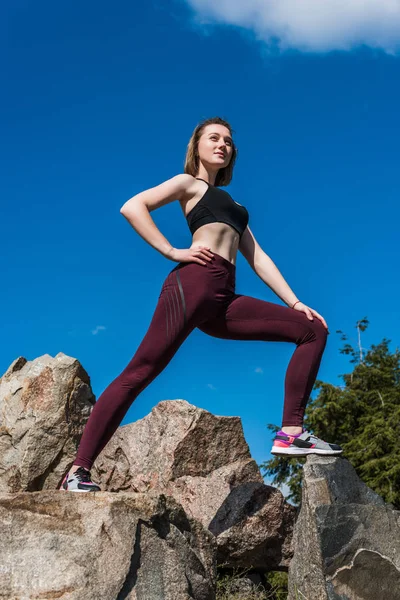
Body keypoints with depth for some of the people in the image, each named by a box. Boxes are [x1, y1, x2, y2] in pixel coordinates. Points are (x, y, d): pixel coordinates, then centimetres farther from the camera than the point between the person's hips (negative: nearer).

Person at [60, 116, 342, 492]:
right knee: (139, 373, -15)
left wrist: (294, 301, 15)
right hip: (195, 282, -7)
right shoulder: (189, 183, 15)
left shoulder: (232, 204, 34)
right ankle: (78, 471, -15)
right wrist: (171, 252, -7)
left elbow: (257, 258, 25)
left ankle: (290, 433, -9)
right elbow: (132, 207, -2)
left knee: (313, 330, 0)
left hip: (224, 302, 7)